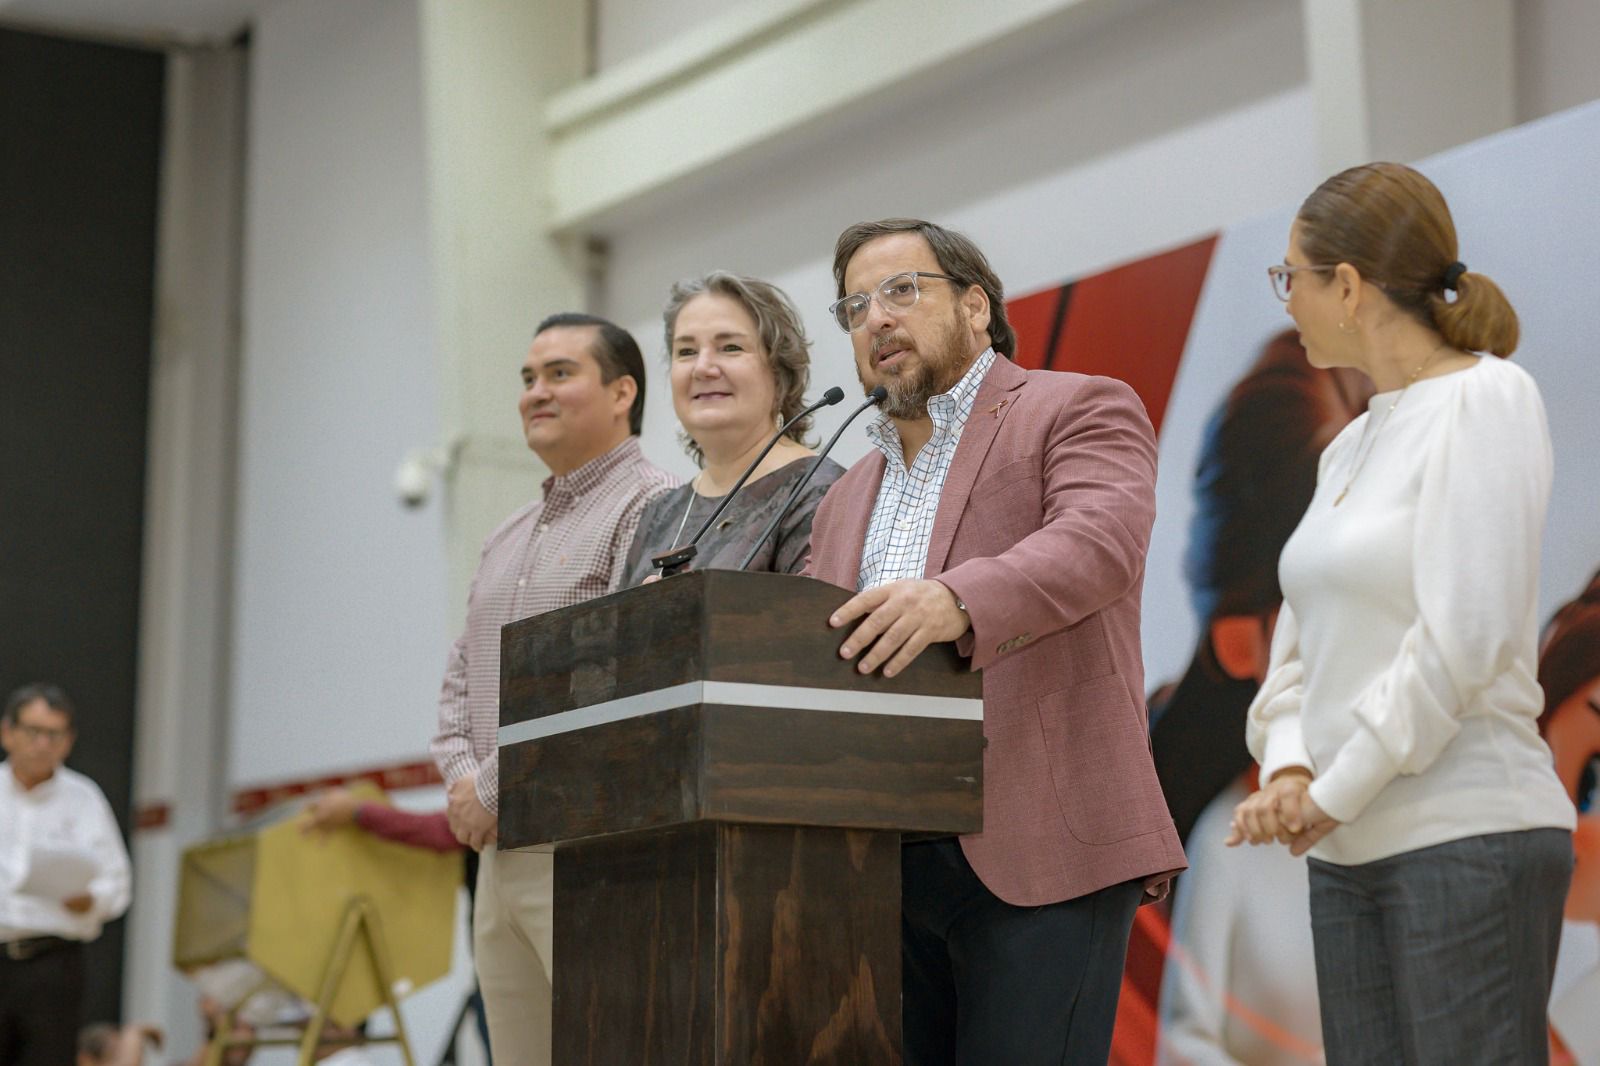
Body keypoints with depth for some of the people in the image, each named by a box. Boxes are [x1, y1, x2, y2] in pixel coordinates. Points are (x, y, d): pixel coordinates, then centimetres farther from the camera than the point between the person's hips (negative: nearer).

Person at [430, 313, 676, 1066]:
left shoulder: (652, 509, -6)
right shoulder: (507, 539, 23)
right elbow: (462, 673, 22)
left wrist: (495, 786, -13)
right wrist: (461, 774, 1)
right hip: (499, 852, 9)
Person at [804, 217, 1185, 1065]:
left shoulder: (1079, 411, 5)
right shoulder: (848, 497, 25)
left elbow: (1098, 541, -15)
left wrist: (958, 599, -33)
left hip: (1040, 856, -6)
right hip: (880, 869, 6)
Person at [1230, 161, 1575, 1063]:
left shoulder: (1485, 396, -7)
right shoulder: (1351, 446, 16)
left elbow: (1465, 636, -16)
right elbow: (1300, 648, 15)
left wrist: (1334, 793, -11)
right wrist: (1289, 774, -4)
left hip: (1468, 839, -8)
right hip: (1353, 854, 8)